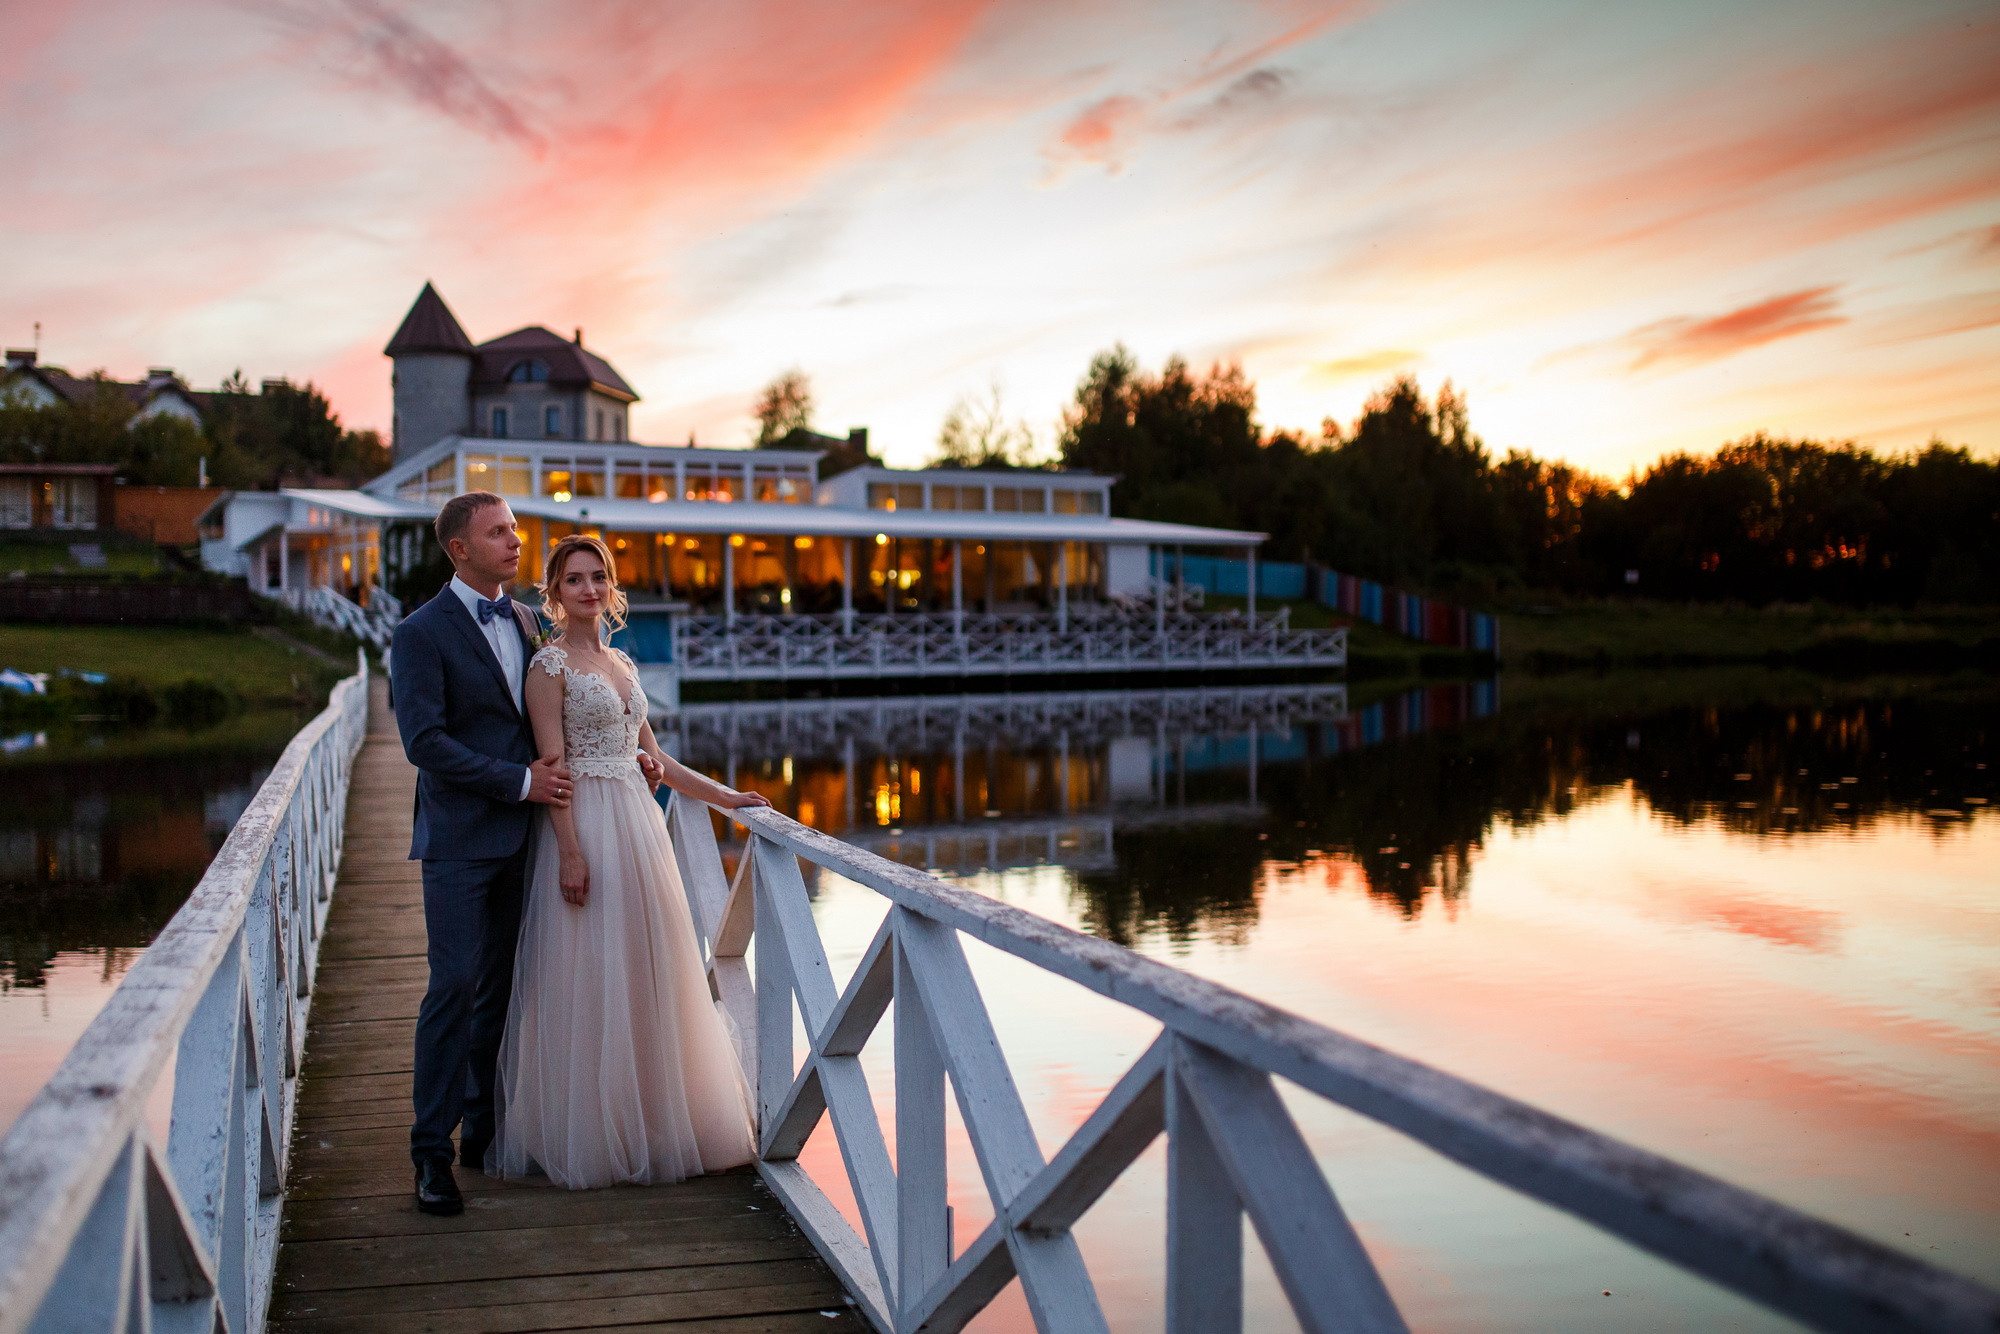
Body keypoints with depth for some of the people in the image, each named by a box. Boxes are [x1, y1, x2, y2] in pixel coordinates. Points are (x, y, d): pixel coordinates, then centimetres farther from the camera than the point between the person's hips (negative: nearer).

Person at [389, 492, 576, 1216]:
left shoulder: (526, 620, 13)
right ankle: (432, 1152, 1)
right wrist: (520, 781, -16)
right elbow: (425, 741, -16)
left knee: (502, 987, 10)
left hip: (520, 832, 6)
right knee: (456, 987, -7)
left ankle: (485, 1129, 21)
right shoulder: (423, 633, -8)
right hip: (460, 837, -6)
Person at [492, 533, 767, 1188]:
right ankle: (589, 1139, 8)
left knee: (647, 975, 10)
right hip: (586, 826, -7)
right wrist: (571, 853, -19)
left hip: (639, 825, 8)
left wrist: (724, 795, 18)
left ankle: (647, 1126, 20)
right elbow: (553, 764, -12)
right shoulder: (551, 664, -6)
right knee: (588, 979, -3)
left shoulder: (622, 664, 16)